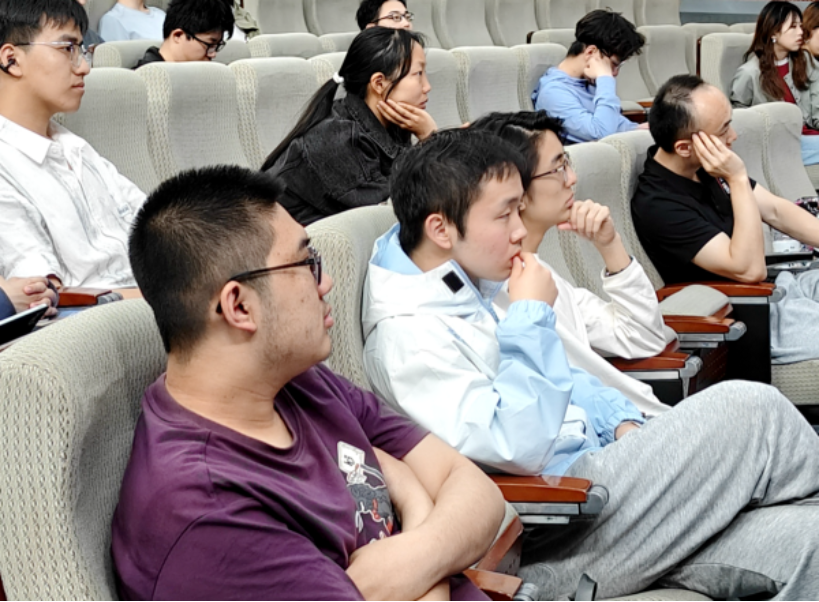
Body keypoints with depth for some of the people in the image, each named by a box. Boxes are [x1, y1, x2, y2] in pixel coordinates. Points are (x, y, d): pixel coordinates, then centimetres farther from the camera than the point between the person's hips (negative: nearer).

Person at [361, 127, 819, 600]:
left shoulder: (468, 292, 14)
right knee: (749, 407, -12)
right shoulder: (408, 334, -17)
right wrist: (531, 316, -16)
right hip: (549, 550, -9)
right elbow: (516, 446, -25)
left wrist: (622, 423, 8)